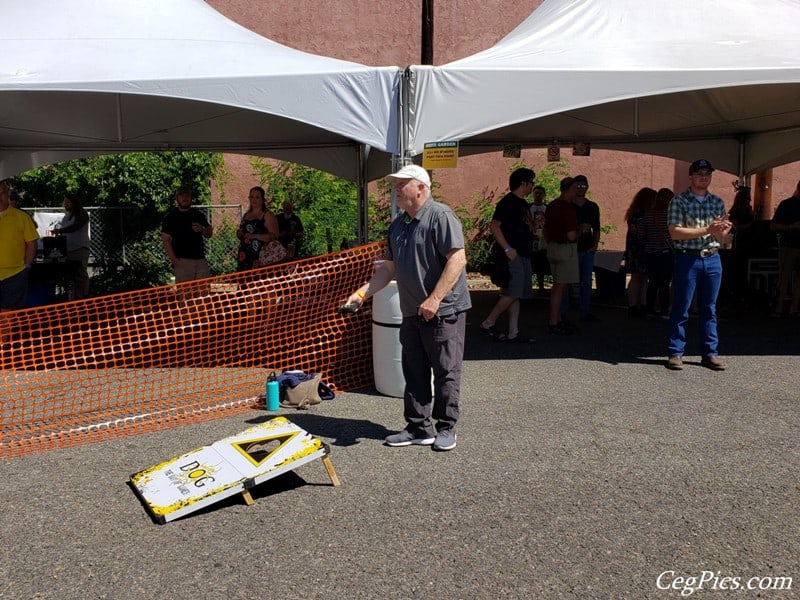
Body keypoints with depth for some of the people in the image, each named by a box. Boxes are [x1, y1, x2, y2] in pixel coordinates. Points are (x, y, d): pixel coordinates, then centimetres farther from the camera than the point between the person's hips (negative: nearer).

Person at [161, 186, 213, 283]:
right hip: (182, 261, -4)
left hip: (200, 259, 4)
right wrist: (174, 260, -13)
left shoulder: (198, 215, 16)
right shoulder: (170, 217, 3)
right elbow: (166, 240, -2)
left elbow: (209, 234, 18)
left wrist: (202, 229, -6)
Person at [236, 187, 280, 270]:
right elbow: (240, 232, 32)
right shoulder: (246, 215, 18)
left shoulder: (267, 215, -4)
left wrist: (254, 236, -19)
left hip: (260, 256, -6)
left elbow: (274, 236, -14)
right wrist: (239, 234, 8)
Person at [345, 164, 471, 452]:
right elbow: (389, 267, 19)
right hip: (411, 313, 8)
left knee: (446, 372, 2)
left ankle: (446, 428, 16)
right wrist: (363, 292, 8)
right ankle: (418, 428, 23)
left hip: (444, 310, -8)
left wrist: (434, 299, -23)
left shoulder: (440, 216, -12)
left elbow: (458, 259, -20)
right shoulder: (398, 224, 14)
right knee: (414, 372, 12)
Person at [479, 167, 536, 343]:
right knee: (513, 292, -13)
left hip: (523, 254, 10)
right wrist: (507, 249, -22)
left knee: (516, 294, 8)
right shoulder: (508, 202, -11)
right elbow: (494, 225, -20)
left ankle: (513, 332, 10)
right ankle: (488, 323, -2)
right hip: (513, 255, -10)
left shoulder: (522, 203, 19)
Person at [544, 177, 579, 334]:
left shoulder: (551, 206, 10)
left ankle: (557, 319, 21)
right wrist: (581, 231, -1)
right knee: (560, 286, -5)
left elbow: (545, 230, 19)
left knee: (558, 285, 15)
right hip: (566, 249, -9)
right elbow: (571, 236, -20)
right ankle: (553, 323, -2)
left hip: (552, 248, 9)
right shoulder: (568, 208, -17)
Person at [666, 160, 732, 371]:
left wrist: (722, 230, -11)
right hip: (687, 259, -4)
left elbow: (719, 236, 13)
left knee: (709, 309, 9)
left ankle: (710, 353, 17)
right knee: (681, 308, 0)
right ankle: (676, 353, 8)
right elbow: (675, 233, -13)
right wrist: (707, 229, -18)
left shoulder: (718, 202, 13)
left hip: (712, 259, 5)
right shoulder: (679, 201, -2)